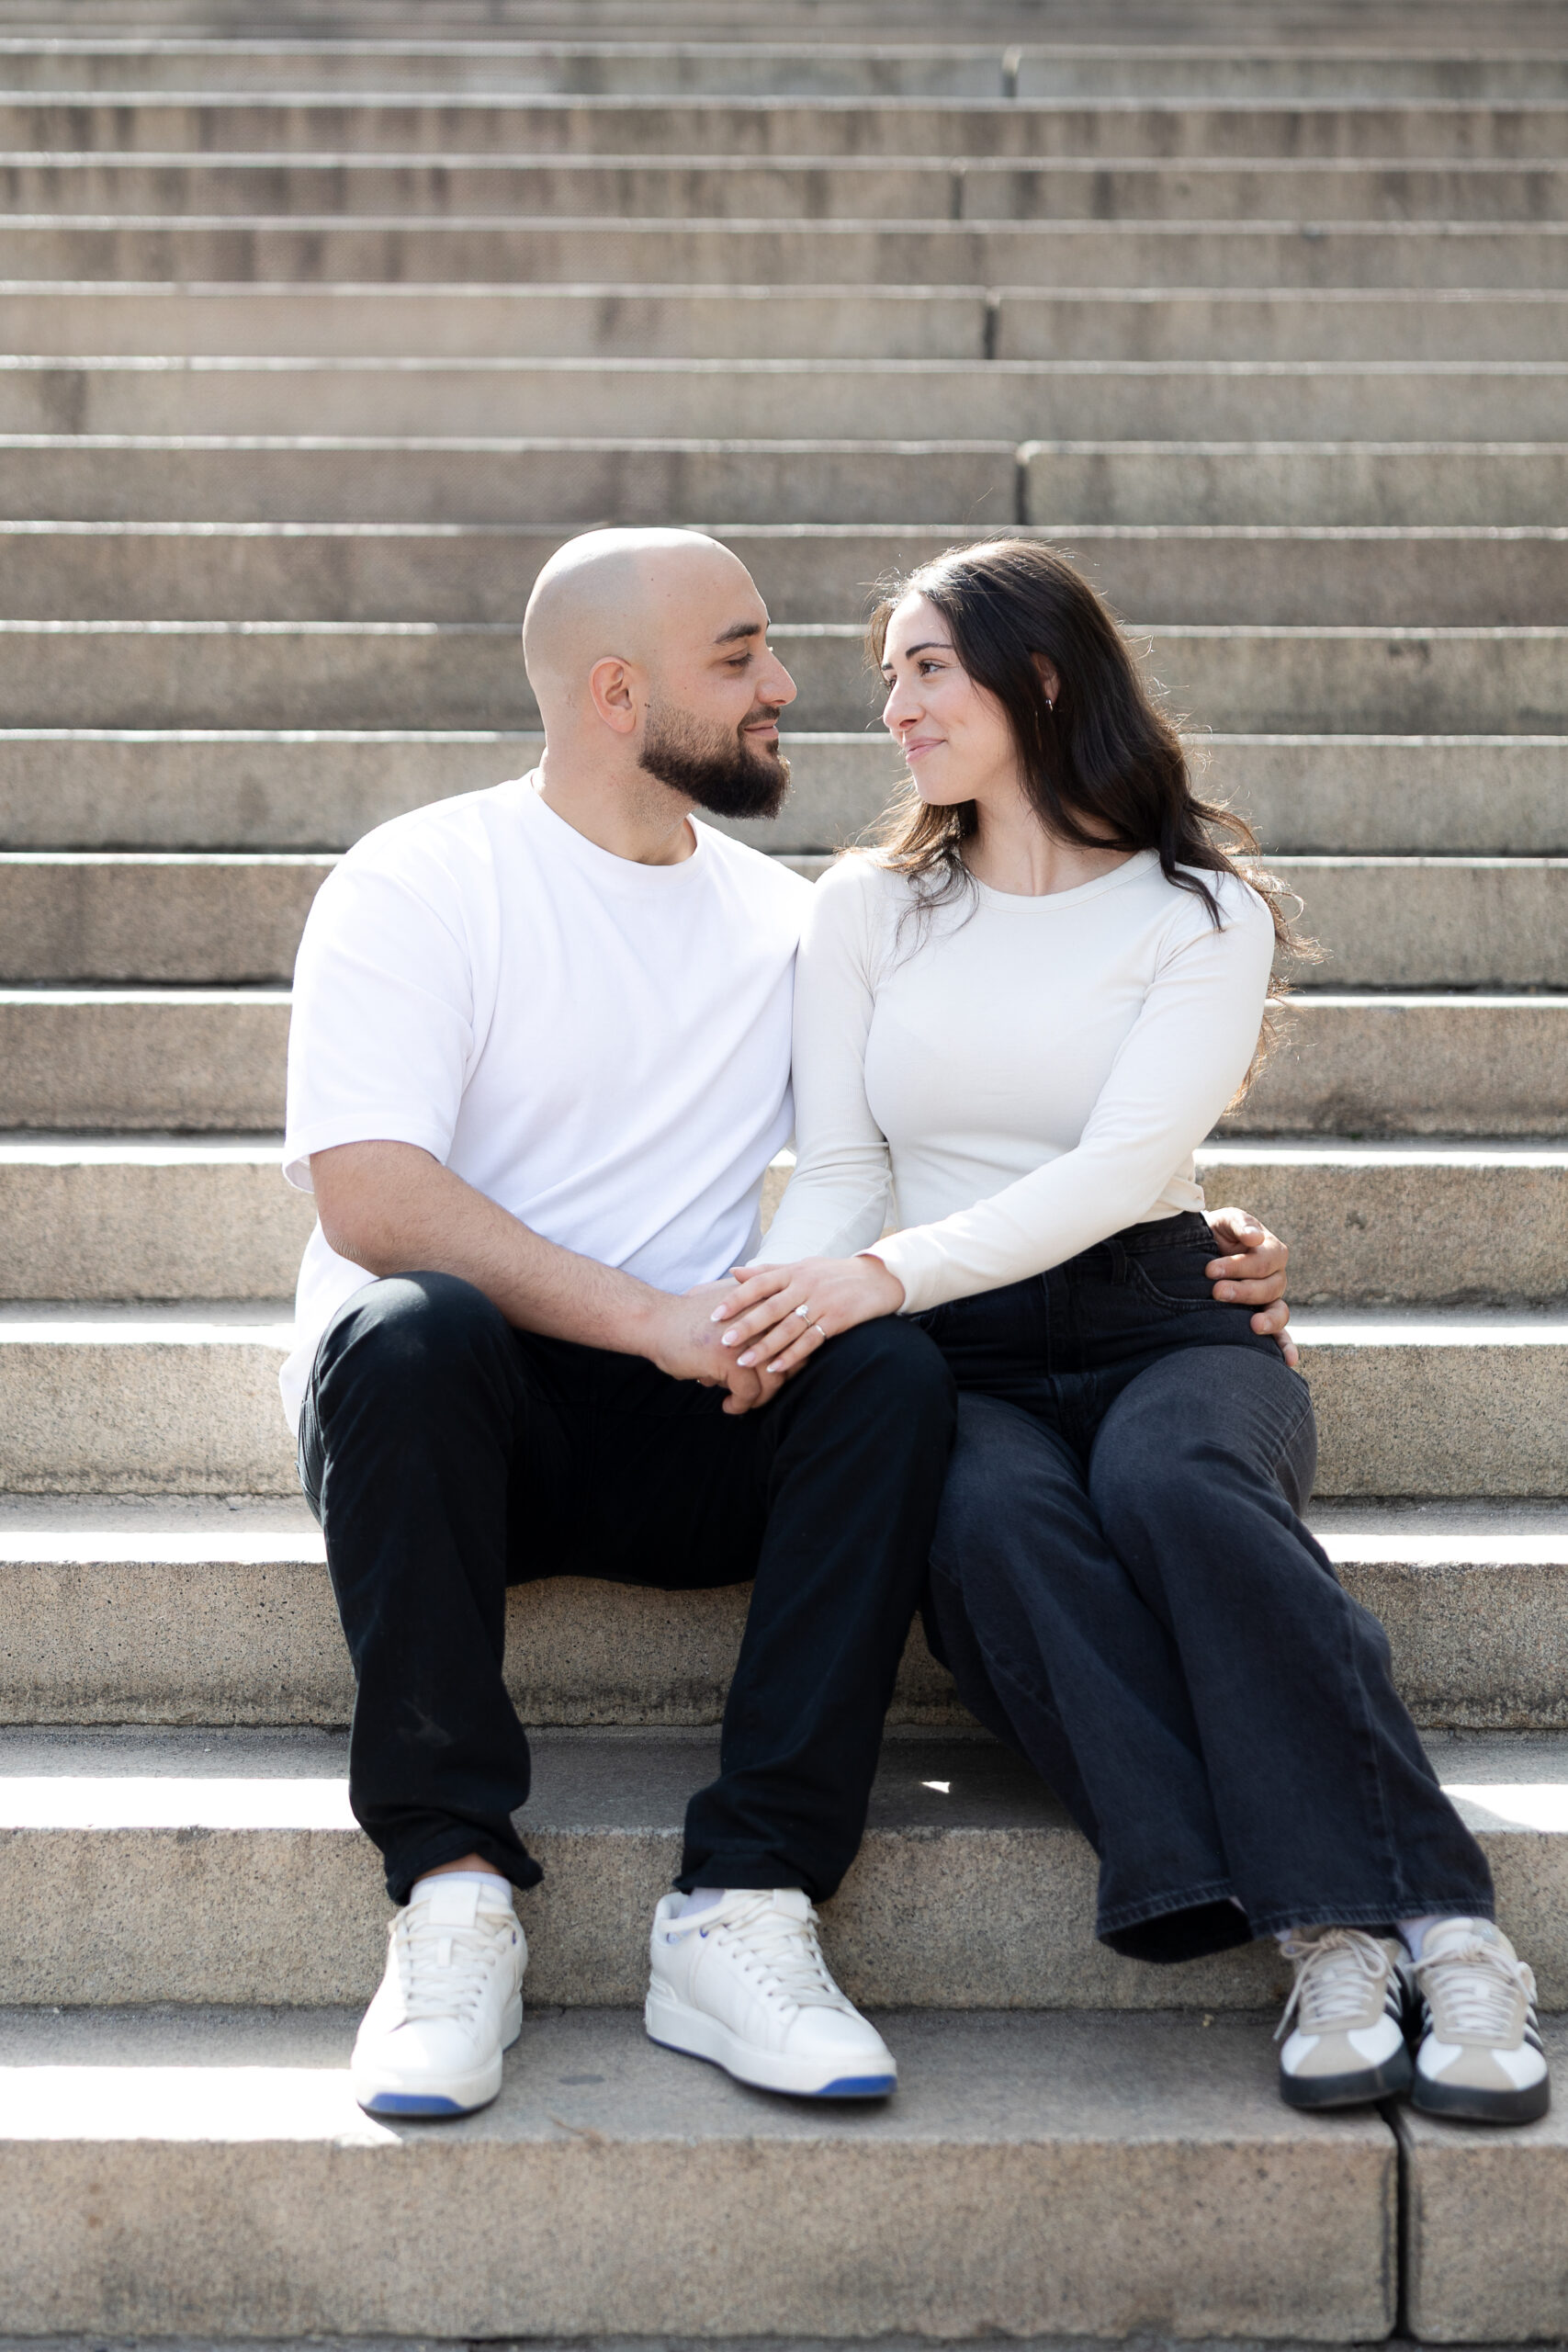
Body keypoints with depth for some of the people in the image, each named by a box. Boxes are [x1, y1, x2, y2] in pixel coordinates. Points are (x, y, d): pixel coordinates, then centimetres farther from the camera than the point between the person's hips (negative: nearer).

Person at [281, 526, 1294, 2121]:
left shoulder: (788, 925, 15)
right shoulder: (422, 883, -2)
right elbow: (365, 1194, -16)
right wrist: (653, 1315, -24)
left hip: (689, 1435, 4)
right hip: (450, 1399, -3)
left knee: (896, 1367, -26)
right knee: (406, 1331, -37)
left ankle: (744, 1914, -30)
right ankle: (454, 1900, -30)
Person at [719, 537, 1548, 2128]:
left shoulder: (1202, 911, 5)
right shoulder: (866, 909, 16)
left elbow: (1121, 1168, -10)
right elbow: (837, 1171, 8)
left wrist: (887, 1274, -25)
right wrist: (777, 1314, -16)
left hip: (1159, 1328, -1)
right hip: (956, 1367, 2)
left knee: (1170, 1480, -38)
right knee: (997, 1520, -35)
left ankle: (1443, 1931, -38)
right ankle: (1327, 1945, -40)